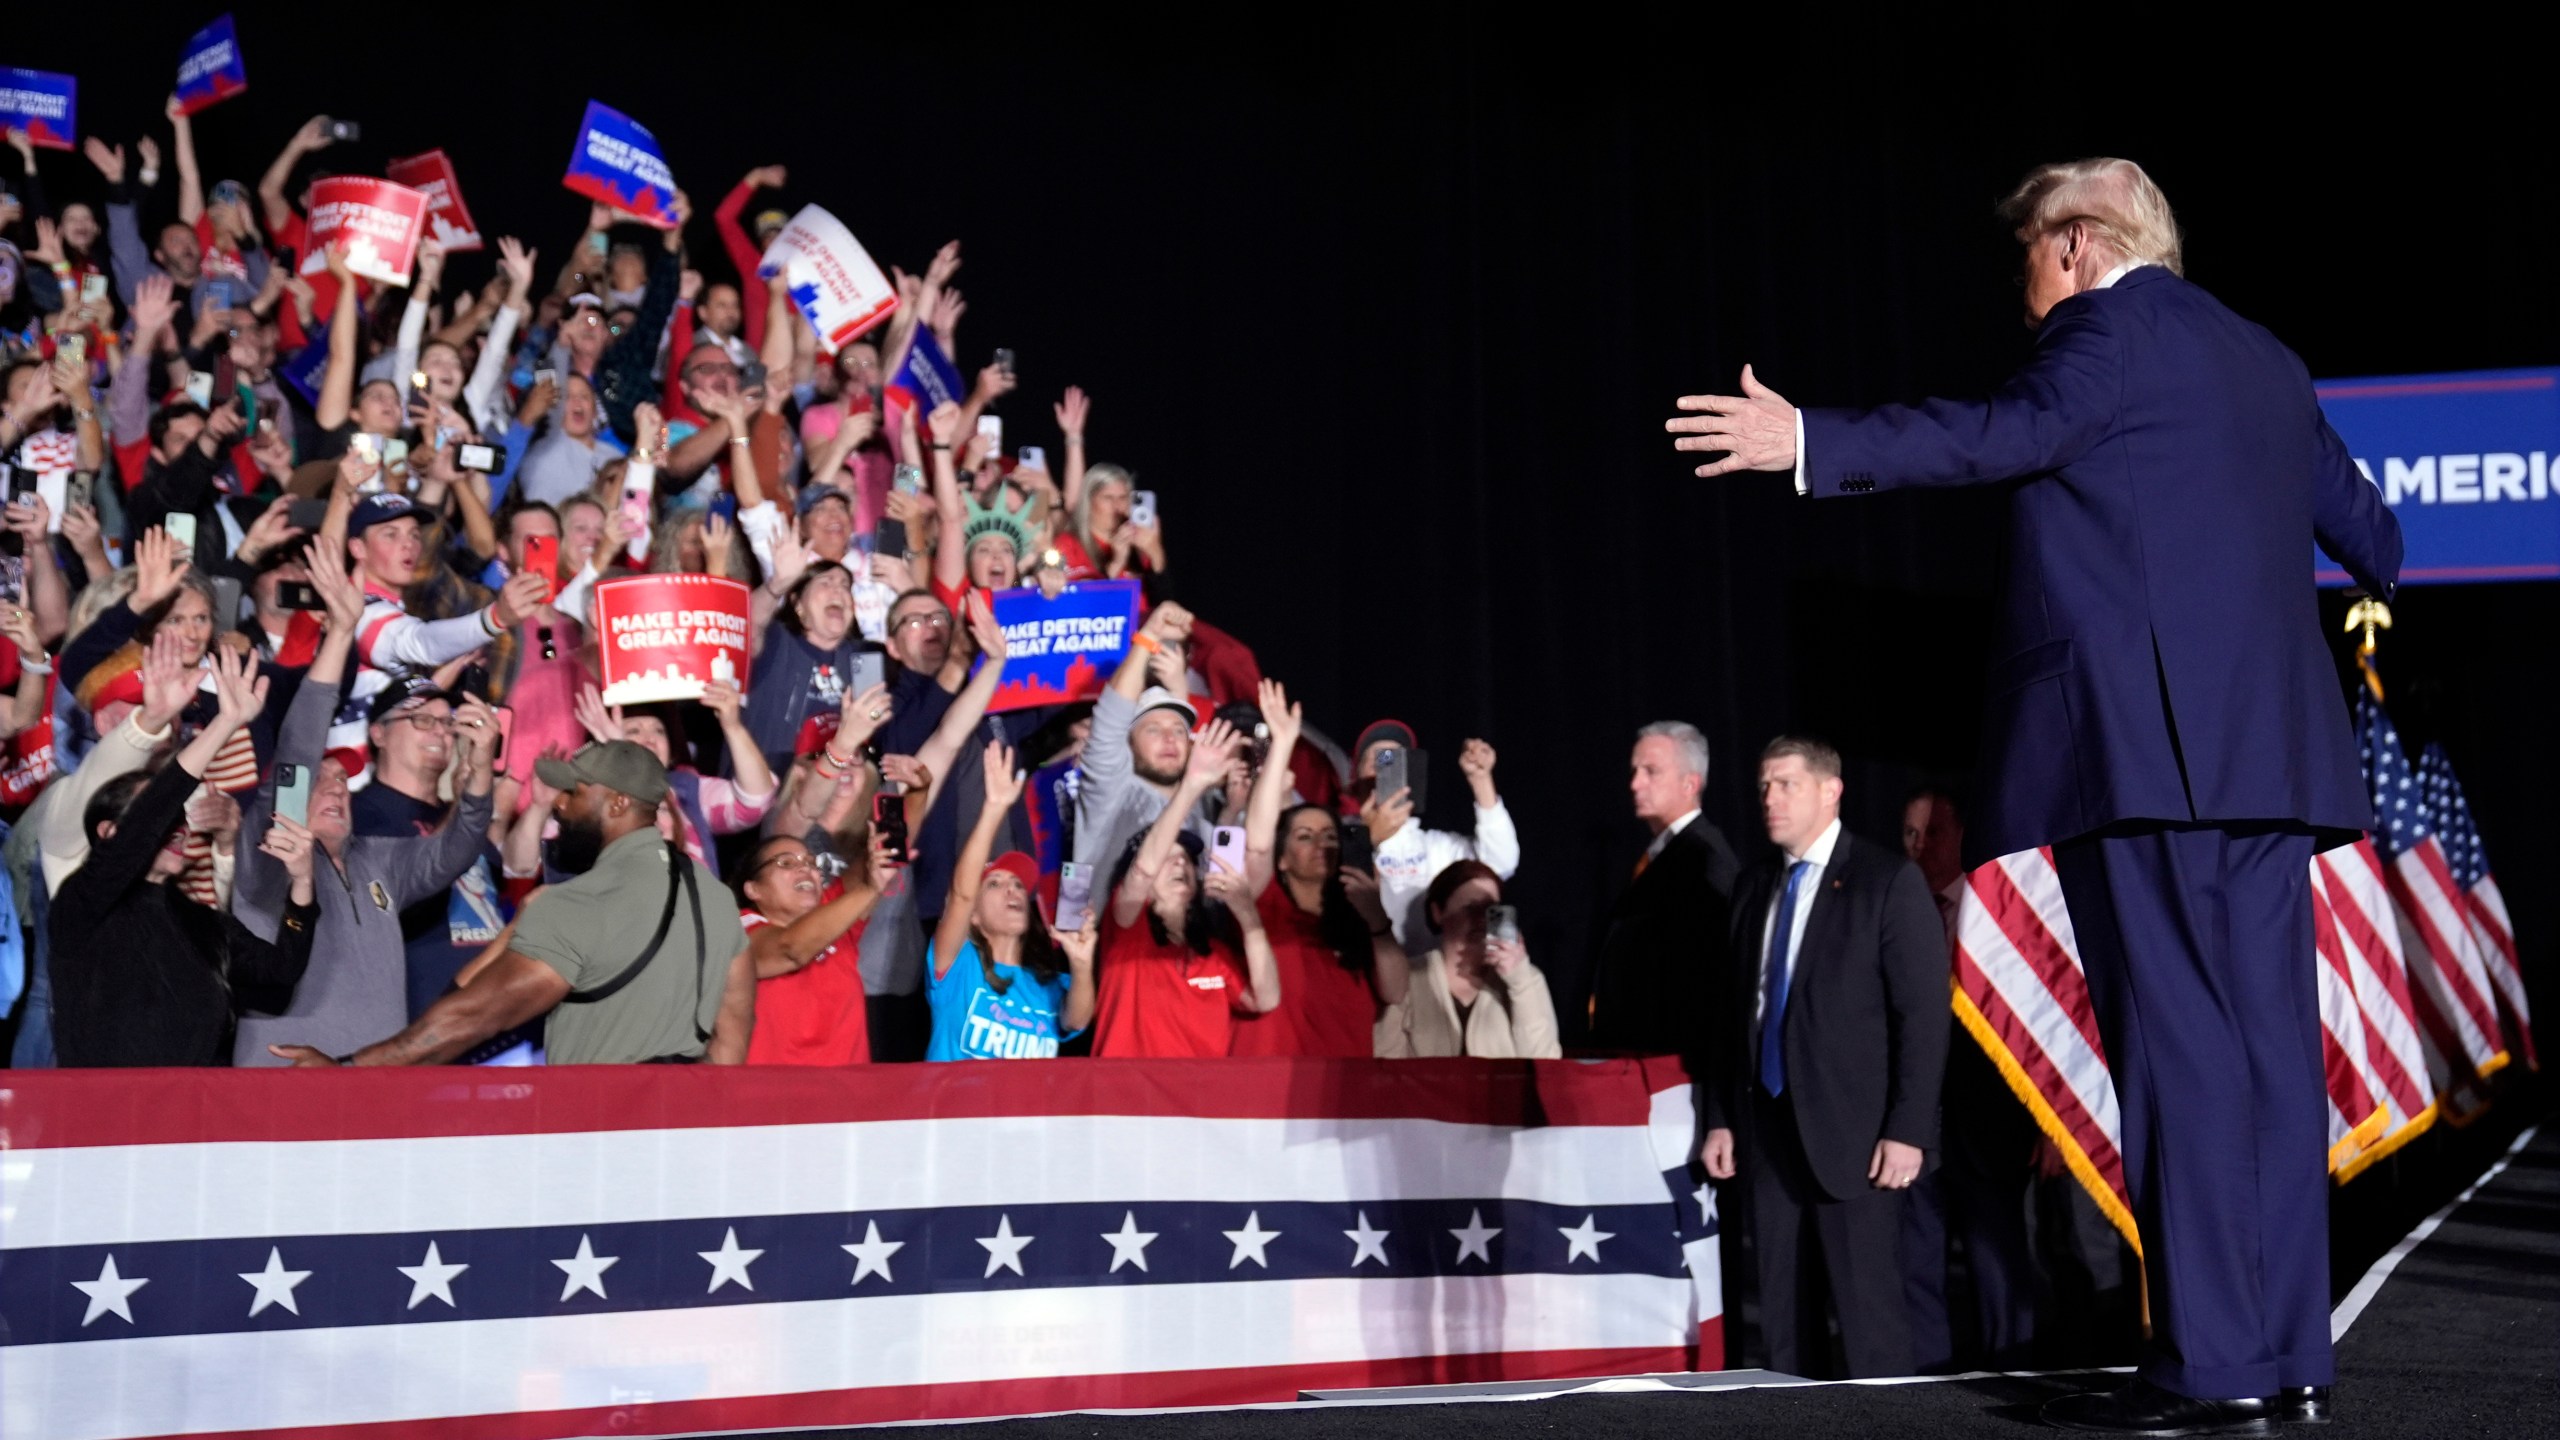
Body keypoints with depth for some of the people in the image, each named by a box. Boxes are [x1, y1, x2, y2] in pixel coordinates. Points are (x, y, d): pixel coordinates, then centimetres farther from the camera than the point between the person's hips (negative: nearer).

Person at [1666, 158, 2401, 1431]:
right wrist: (2383, 570, 59)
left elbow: (2012, 432, -20)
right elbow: (2363, 526, 35)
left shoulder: (2110, 326, -1)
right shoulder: (2264, 362, 24)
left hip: (2142, 747, -8)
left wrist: (1814, 443, -24)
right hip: (2264, 748, 8)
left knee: (2176, 1048, -9)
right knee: (2268, 1045, 6)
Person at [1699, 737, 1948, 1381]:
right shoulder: (1755, 887, 14)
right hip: (1768, 1131, 6)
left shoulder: (1888, 880, -4)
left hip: (1852, 1134, -6)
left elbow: (1924, 1013, -8)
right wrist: (1722, 1118, 9)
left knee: (1869, 1315, -5)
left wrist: (1908, 1130, -14)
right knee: (1783, 1317, 9)